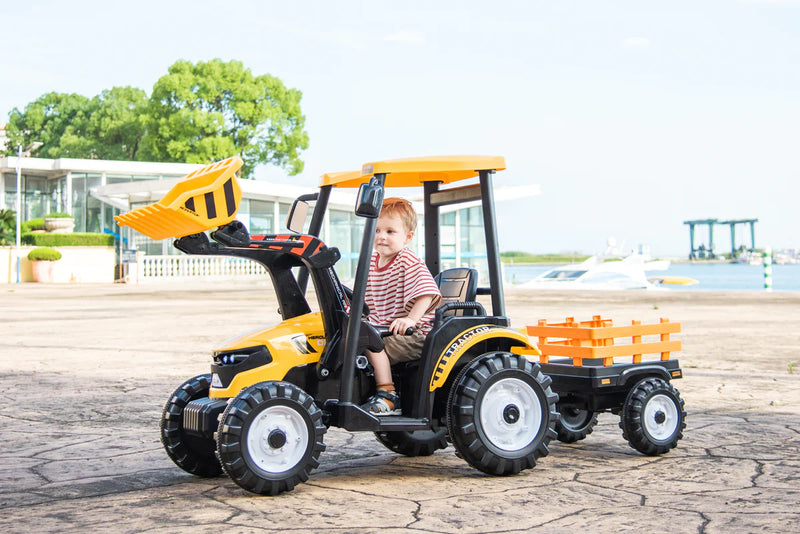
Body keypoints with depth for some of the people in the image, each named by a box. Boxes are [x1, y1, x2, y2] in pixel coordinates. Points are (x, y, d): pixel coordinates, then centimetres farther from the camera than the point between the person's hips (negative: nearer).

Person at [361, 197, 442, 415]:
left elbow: (426, 293, -25)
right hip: (382, 329, 9)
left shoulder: (408, 262, -13)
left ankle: (387, 397, -20)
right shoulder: (372, 261, 11)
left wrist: (412, 319, -36)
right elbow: (367, 298, 26)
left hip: (413, 334, -9)